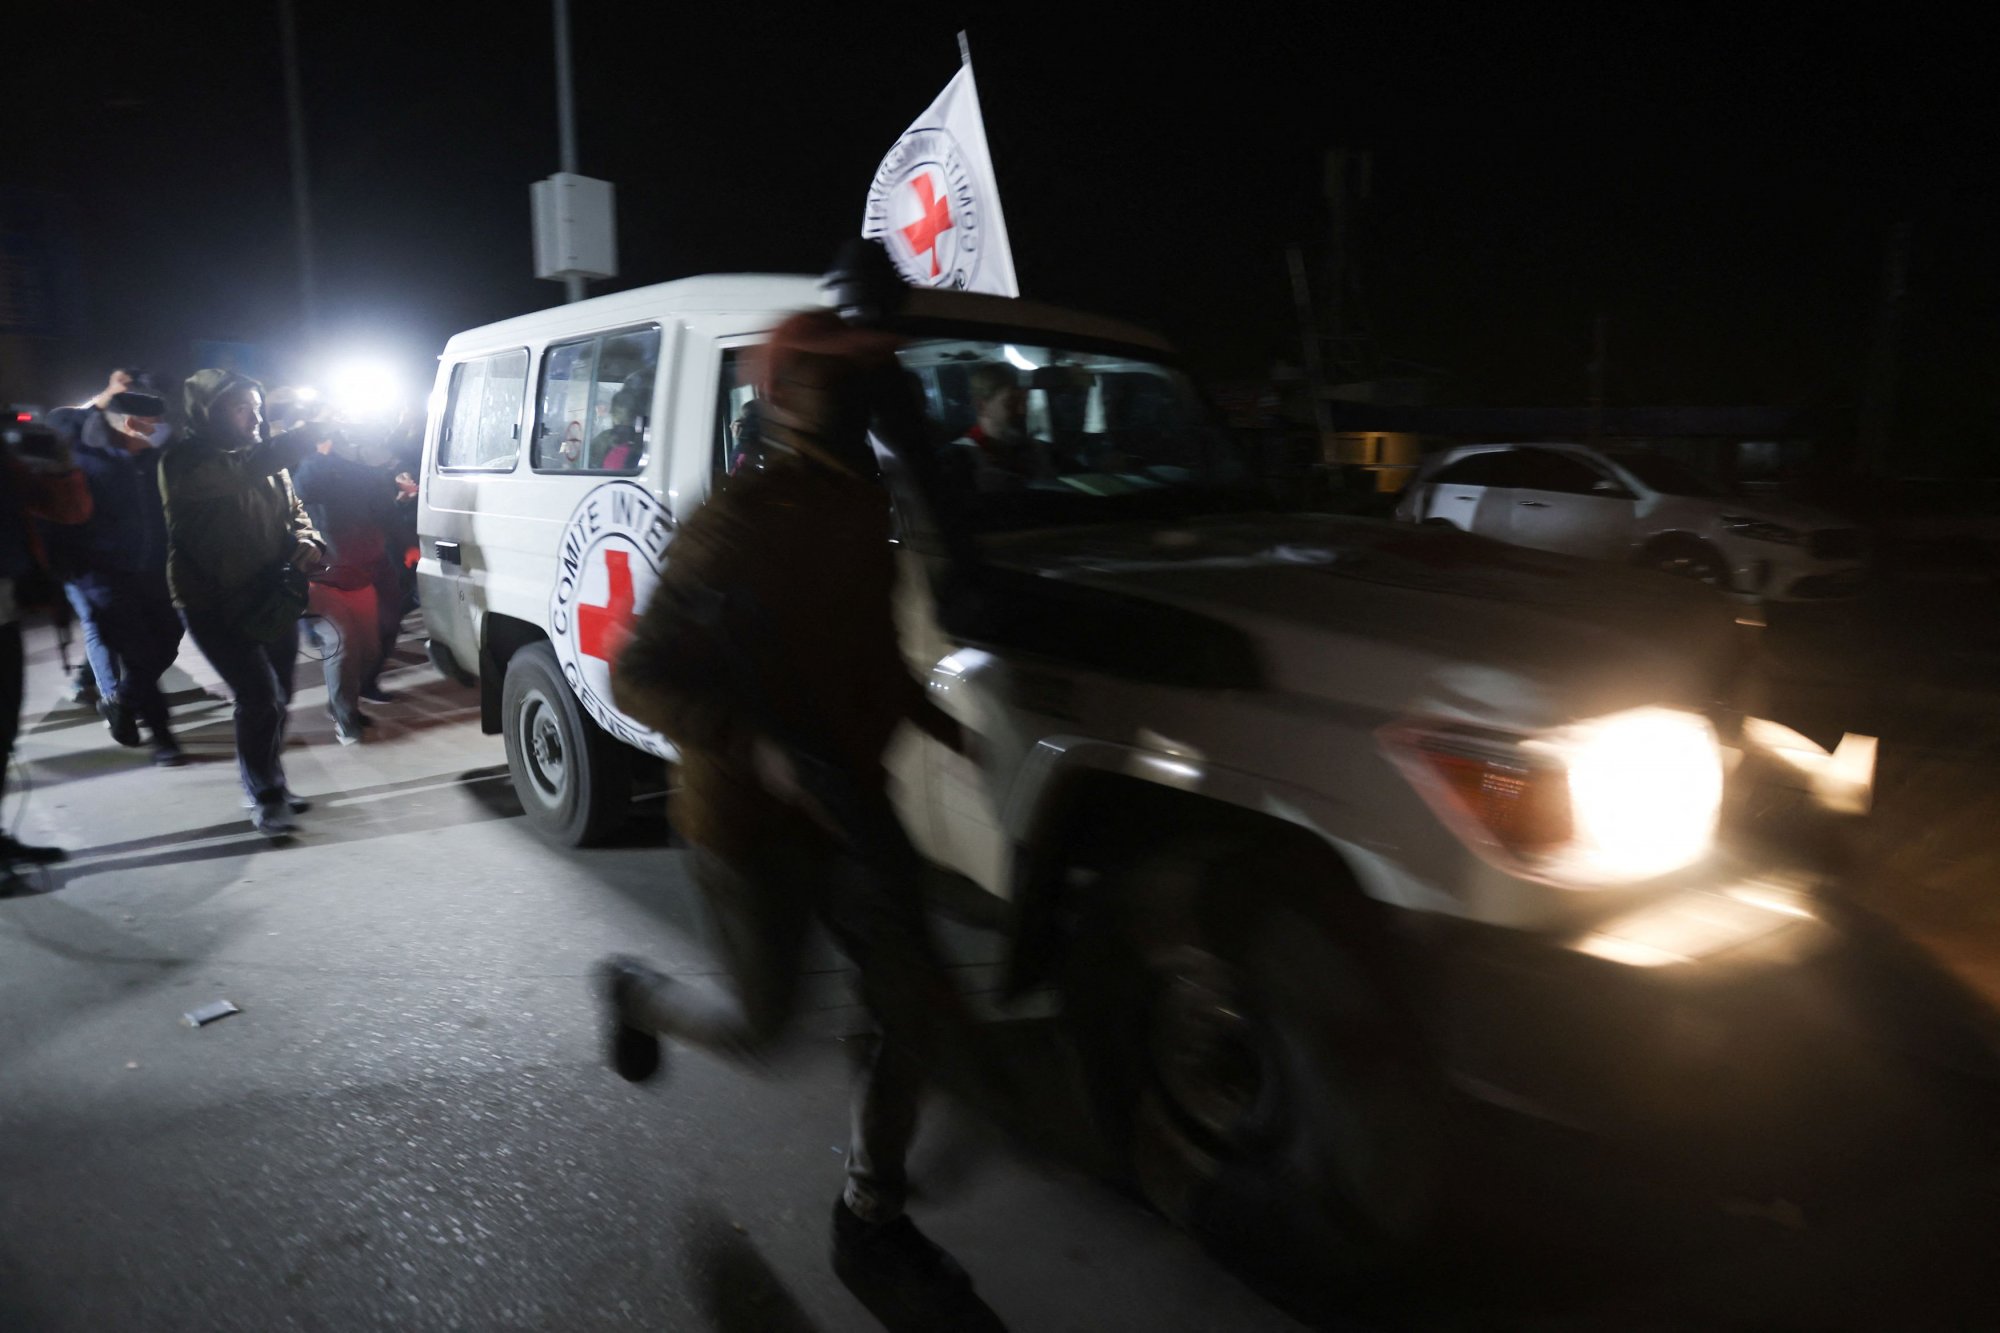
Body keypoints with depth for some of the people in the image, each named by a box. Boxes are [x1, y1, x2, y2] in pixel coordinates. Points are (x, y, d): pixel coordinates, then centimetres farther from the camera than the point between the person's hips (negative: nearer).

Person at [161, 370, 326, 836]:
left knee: (277, 697, 12)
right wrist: (314, 432, -40)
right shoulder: (185, 461, -13)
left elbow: (293, 512, 17)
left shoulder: (266, 464, 10)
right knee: (260, 698, -13)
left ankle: (270, 786, 29)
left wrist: (307, 542, -8)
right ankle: (265, 797, 3)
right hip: (216, 606, -7)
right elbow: (242, 472, -33)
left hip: (272, 601, 7)